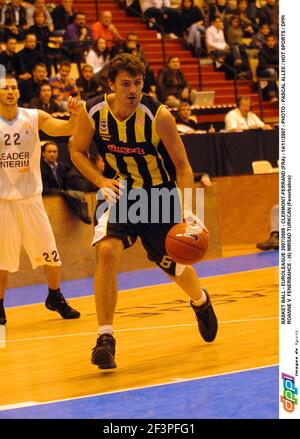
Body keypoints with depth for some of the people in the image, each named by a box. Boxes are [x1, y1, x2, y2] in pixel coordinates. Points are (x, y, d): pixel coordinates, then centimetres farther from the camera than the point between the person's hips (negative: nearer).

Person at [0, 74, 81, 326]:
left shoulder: (34, 117, -1)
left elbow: (67, 129, -10)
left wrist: (76, 114, -30)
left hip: (31, 196, 2)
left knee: (50, 253, 3)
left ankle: (55, 298, 24)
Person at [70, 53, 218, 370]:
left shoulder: (158, 115, -23)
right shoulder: (93, 112, -16)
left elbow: (182, 166, -17)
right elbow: (77, 151, 2)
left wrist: (187, 211, -29)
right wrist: (101, 181, -16)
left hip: (159, 194, -1)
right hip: (118, 192, 1)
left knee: (174, 265, 13)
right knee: (107, 251, -25)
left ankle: (200, 301, 50)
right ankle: (105, 337, -20)